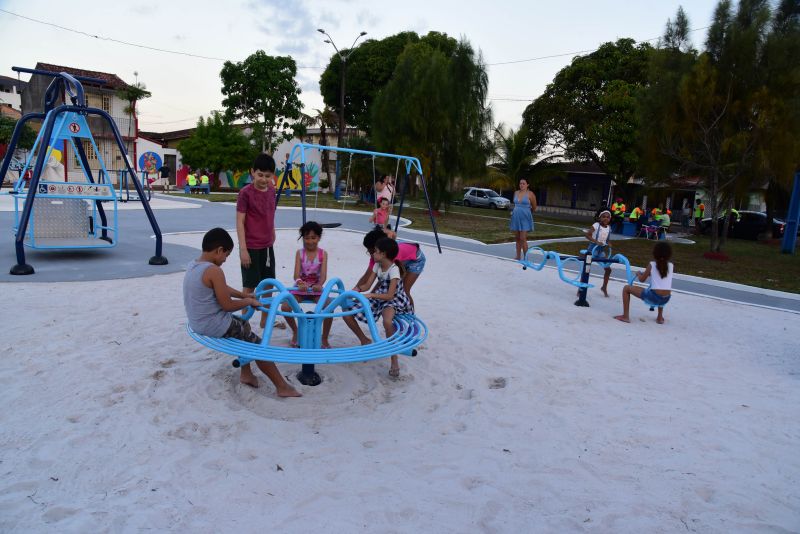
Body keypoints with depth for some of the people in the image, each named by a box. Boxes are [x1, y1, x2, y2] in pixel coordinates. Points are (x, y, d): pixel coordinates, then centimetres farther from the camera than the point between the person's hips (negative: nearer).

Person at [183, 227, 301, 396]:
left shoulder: (192, 265, 4)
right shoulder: (214, 271, -24)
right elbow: (227, 305, -20)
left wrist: (244, 295, 19)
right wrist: (249, 301, -4)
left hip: (198, 323, 10)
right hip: (214, 326, -10)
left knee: (244, 325, 28)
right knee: (258, 345, 3)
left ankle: (246, 373, 30)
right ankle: (283, 387, 9)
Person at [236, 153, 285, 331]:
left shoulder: (271, 191, 4)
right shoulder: (245, 192, -14)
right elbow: (239, 222, -14)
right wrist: (243, 249, -17)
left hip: (268, 246, 7)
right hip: (251, 247, -7)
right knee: (249, 286, 3)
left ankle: (265, 319, 28)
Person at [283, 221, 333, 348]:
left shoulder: (323, 254, -4)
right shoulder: (299, 253, -2)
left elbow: (323, 274, -15)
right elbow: (296, 273, -13)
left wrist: (320, 284, -38)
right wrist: (299, 283, -38)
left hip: (316, 289, -1)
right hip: (300, 288, 1)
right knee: (285, 307, -23)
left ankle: (324, 339, -3)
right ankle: (295, 331, 8)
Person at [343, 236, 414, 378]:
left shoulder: (394, 270, -22)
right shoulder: (377, 266, 2)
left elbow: (390, 295, -29)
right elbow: (367, 285, 0)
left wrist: (371, 295, -37)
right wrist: (357, 289, -21)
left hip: (394, 300, -8)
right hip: (378, 298, 8)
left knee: (387, 322, -43)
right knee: (347, 313, -6)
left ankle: (394, 361, -27)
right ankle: (364, 341, 15)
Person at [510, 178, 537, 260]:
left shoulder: (530, 194, -6)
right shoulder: (516, 193, 9)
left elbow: (534, 208, 3)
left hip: (525, 219, -5)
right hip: (516, 218, 5)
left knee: (523, 239, -10)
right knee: (517, 238, 9)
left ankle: (525, 258, -2)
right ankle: (518, 257, 18)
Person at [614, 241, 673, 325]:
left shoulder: (652, 265, -4)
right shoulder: (671, 266, 6)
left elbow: (642, 279, 4)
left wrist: (639, 273, 25)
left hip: (652, 297, -5)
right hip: (665, 300, 5)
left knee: (626, 288, 10)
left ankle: (625, 316, 7)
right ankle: (660, 317, 41)